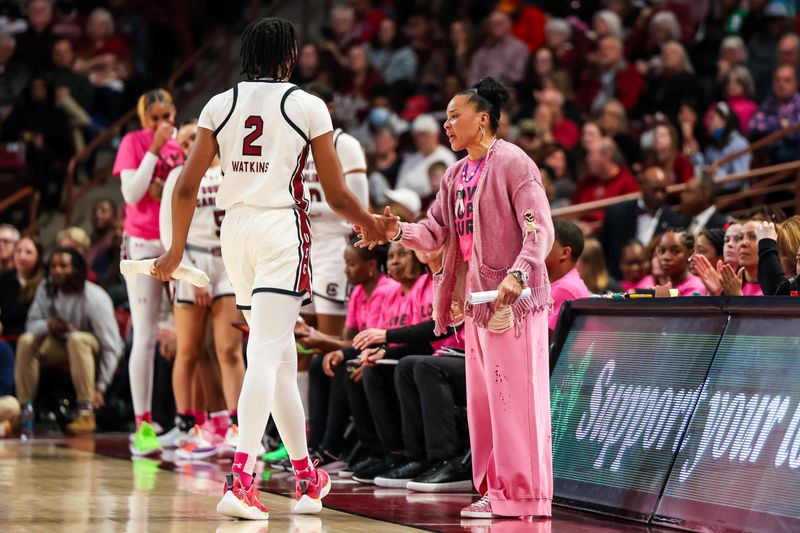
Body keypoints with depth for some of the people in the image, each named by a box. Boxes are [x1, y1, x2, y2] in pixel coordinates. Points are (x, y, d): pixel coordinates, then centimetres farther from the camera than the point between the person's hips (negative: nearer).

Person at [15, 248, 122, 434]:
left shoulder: (94, 298, -25)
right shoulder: (46, 290, -9)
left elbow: (111, 346, -26)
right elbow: (32, 323, -3)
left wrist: (101, 388, -30)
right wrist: (48, 325, -29)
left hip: (92, 348, -5)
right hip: (62, 345, 5)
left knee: (77, 339, -38)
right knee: (26, 340, -18)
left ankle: (86, 413, -38)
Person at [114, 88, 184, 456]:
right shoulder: (133, 142, -1)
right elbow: (131, 193, -12)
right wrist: (155, 149, -13)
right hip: (143, 244, -4)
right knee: (145, 336, -5)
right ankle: (143, 426, -4)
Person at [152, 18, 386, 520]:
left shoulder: (219, 105, 8)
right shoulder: (308, 106, -1)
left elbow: (186, 187, 6)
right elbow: (337, 195, 1)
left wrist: (177, 249, 18)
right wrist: (371, 227, 20)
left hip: (236, 228, 5)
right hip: (283, 228, -5)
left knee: (280, 353, 16)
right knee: (267, 355, -11)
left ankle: (306, 477, 25)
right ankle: (240, 479, -24)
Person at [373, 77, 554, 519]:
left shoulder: (512, 163, -9)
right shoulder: (456, 175, 17)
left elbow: (540, 229, -16)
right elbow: (435, 233, 14)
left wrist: (518, 274, -29)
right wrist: (399, 231, -5)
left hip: (512, 300, -9)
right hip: (475, 301, 9)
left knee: (513, 398, -7)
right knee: (482, 401, 11)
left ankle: (524, 494, -3)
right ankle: (495, 491, 17)